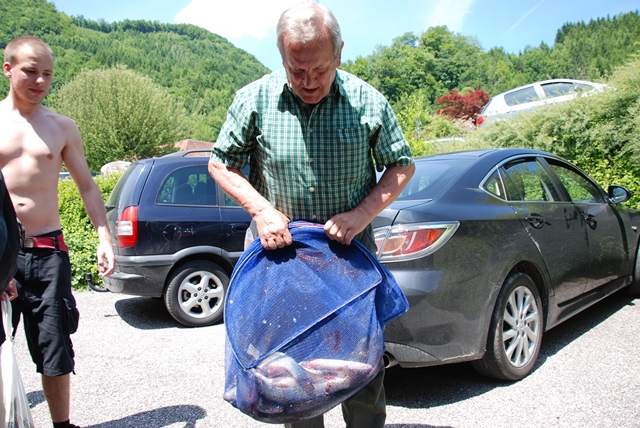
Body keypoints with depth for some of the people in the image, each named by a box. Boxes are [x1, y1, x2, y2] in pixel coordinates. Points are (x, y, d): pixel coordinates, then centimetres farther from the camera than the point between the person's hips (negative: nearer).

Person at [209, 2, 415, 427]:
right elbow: (221, 164, 4)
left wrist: (362, 213, -13)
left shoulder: (368, 101, -7)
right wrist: (262, 210, -12)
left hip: (353, 255, 0)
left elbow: (402, 165, 3)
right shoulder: (255, 99, -6)